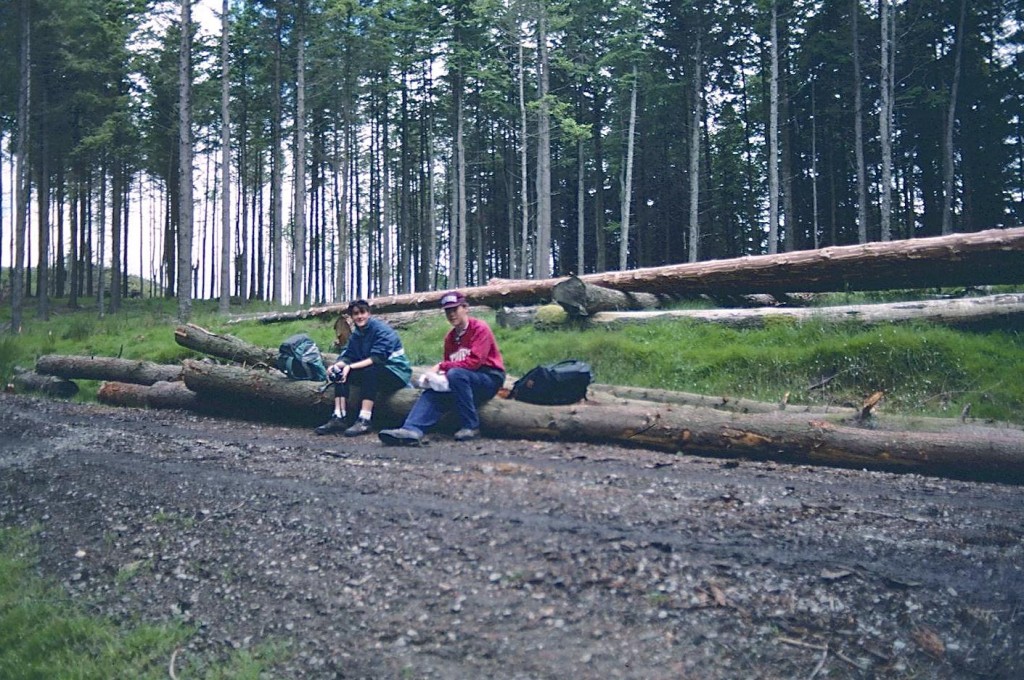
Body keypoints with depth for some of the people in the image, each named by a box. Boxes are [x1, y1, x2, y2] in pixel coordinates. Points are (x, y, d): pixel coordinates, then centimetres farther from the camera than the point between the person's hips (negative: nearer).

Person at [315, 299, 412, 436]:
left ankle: (364, 421, -40)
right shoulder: (356, 334, 7)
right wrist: (336, 365, -24)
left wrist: (350, 367, -33)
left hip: (397, 373, -7)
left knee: (370, 371, -35)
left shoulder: (381, 329, -15)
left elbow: (377, 359, -26)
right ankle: (339, 418, -17)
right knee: (340, 372, -7)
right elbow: (347, 356, -1)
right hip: (370, 374, 7)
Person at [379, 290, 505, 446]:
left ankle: (471, 426, -25)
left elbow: (474, 361, -21)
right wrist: (438, 375, -11)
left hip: (490, 378, -7)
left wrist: (441, 366, -20)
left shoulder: (479, 328, -9)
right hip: (461, 380, 7)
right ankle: (412, 430, -37)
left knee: (455, 374, -32)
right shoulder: (450, 337, 11)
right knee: (433, 393, -13)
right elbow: (448, 366, 14)